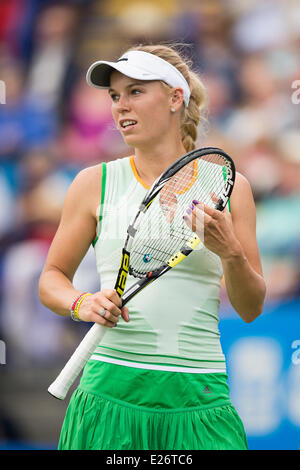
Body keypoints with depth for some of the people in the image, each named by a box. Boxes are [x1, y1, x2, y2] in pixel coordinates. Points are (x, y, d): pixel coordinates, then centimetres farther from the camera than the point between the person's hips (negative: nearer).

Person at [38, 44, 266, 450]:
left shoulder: (228, 187, 6)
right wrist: (82, 304, -9)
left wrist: (231, 253, -11)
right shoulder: (94, 184, 6)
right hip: (111, 394, 0)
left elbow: (250, 309, 8)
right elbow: (52, 279, 12)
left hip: (199, 398, 0)